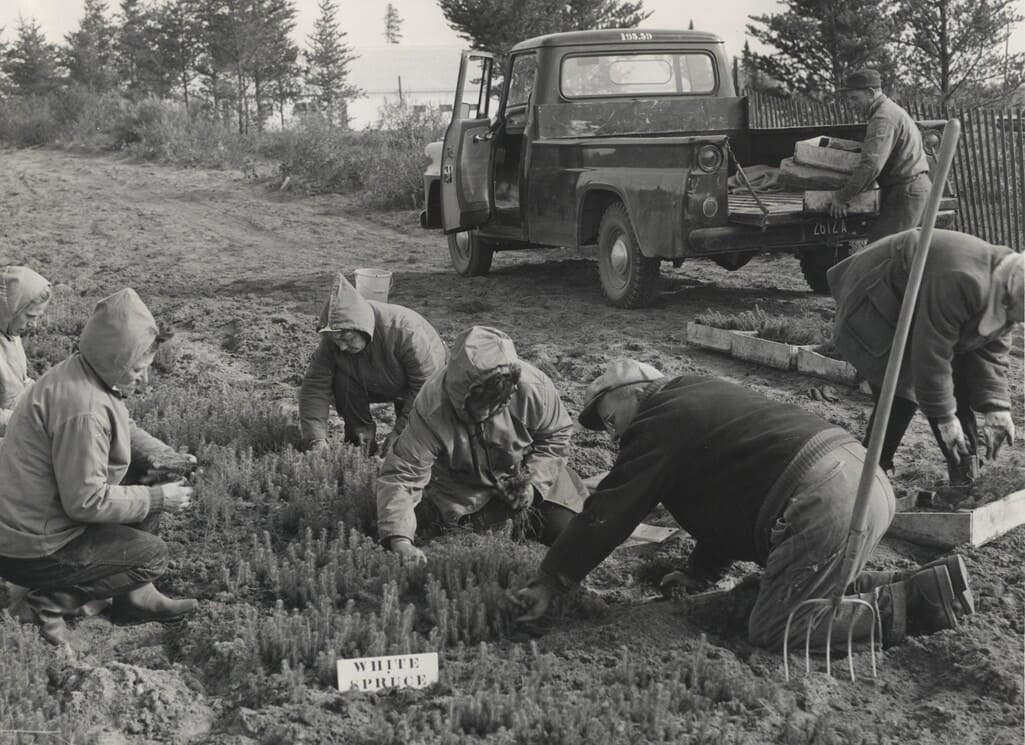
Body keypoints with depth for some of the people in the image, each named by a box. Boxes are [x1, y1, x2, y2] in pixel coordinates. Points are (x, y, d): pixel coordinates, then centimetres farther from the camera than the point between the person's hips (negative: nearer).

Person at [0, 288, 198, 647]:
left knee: (148, 488, 13)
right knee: (153, 556, -5)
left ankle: (135, 596, 18)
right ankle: (52, 602, -1)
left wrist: (162, 455, 0)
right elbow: (86, 501, -28)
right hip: (30, 551, -10)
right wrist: (158, 499, -18)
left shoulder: (78, 372, -1)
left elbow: (123, 428, 17)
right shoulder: (83, 411, -31)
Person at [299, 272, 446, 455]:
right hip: (376, 385, 4)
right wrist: (317, 440, -34)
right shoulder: (333, 340, -25)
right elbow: (314, 387, -23)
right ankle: (360, 441, -7)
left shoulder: (407, 332, -39)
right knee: (342, 383, -27)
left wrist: (400, 432, -30)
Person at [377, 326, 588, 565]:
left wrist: (533, 481, -22)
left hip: (521, 473, 1)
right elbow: (401, 475, -36)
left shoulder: (534, 387, -31)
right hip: (465, 488, -1)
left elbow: (555, 436, -10)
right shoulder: (431, 408, -36)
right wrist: (400, 540, -49)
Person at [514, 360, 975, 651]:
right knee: (811, 591, 21)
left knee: (772, 631, -5)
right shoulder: (698, 396, 28)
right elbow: (728, 499, 33)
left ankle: (919, 601, -8)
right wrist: (699, 573, 31)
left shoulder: (658, 425, 1)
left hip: (819, 502, -10)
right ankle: (923, 584, 9)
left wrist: (549, 583, 3)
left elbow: (607, 515, -1)